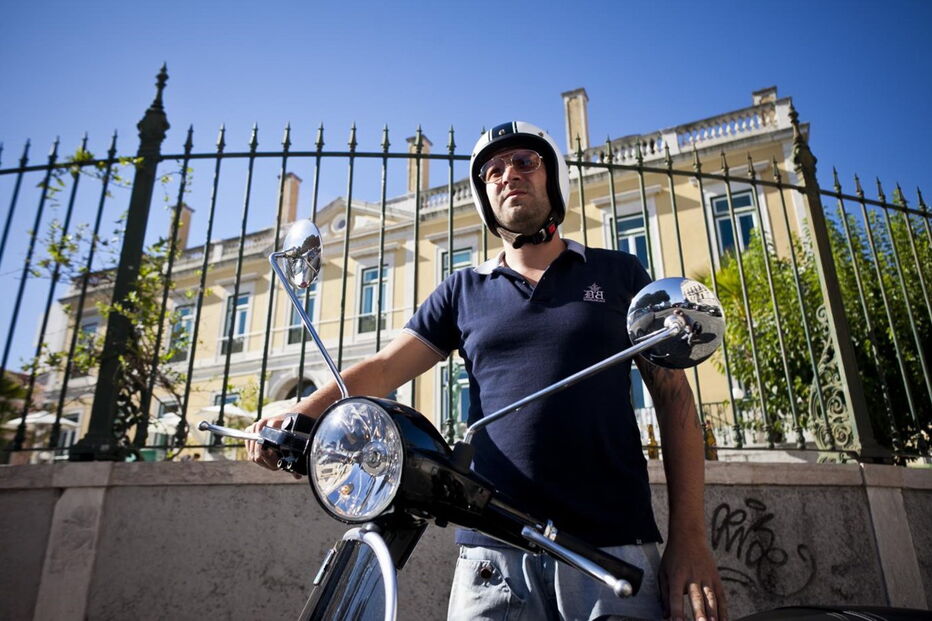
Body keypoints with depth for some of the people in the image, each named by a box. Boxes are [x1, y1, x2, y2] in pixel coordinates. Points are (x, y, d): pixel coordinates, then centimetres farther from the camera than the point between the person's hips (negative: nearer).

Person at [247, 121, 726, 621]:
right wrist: (299, 415, -15)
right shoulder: (462, 291, 12)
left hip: (614, 545, 0)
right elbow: (382, 368, 4)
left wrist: (688, 536, -4)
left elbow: (674, 398, 4)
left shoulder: (619, 273, 8)